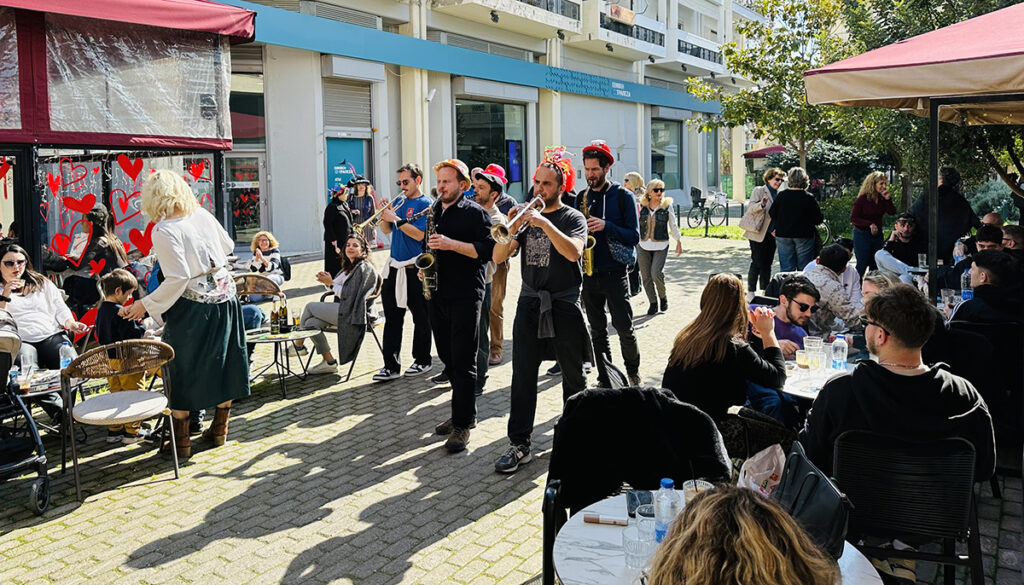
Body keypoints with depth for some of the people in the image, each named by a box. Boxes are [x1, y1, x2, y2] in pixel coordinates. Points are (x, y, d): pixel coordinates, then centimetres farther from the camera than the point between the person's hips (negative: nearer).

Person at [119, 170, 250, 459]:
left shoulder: (164, 230, -15)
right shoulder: (202, 214, 3)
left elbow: (178, 278, -20)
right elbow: (228, 246, 17)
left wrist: (145, 305, -12)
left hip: (191, 307, -6)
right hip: (225, 298, 6)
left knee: (182, 370, 7)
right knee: (223, 361, 14)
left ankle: (181, 440, 15)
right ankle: (219, 430, 27)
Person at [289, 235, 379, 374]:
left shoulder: (364, 268, -9)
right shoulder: (349, 267, 20)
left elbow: (349, 295, -16)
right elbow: (340, 290, 21)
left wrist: (331, 283, -11)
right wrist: (327, 282, 3)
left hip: (352, 314, -9)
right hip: (344, 310, 9)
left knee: (309, 307, -6)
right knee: (311, 323, -9)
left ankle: (299, 345, 11)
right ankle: (329, 362, -5)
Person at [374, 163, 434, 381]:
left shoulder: (425, 204, -6)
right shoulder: (401, 203, 15)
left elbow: (419, 234, -18)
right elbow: (386, 230, 15)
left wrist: (396, 219, -17)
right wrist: (385, 213, -2)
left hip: (414, 269, -7)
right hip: (394, 267, 7)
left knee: (421, 318, 5)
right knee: (392, 318, 6)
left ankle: (422, 361, 18)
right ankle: (391, 366, 9)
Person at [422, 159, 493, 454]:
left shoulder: (475, 213, -5)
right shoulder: (434, 213, 17)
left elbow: (487, 250, -14)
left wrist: (451, 244, -20)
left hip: (465, 296, -7)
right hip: (437, 294, 7)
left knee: (463, 361, -6)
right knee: (447, 357, 12)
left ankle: (462, 425, -1)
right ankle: (463, 411, 26)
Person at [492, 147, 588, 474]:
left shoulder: (572, 218, 0)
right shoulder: (526, 217, 10)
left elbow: (574, 252, -22)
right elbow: (498, 257, 2)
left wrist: (544, 223, -28)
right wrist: (511, 229, -14)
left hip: (564, 306, -3)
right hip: (529, 304, 3)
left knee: (573, 376, 9)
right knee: (522, 376, -2)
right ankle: (519, 444, 3)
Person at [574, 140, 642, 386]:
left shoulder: (623, 196, -3)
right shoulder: (581, 197, 9)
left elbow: (634, 236, -7)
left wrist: (606, 226, -21)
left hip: (614, 273, -4)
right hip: (588, 274, 4)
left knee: (624, 329, 0)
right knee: (598, 332, 9)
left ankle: (633, 372, 23)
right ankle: (605, 379, 19)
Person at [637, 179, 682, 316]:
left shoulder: (667, 206, 2)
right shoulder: (641, 206, 4)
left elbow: (673, 225, 10)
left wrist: (679, 241, 12)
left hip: (661, 247, -2)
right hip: (643, 246, 2)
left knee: (656, 273, -18)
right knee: (646, 277, 2)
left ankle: (663, 297, 9)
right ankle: (653, 303, 17)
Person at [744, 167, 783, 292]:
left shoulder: (778, 194, 15)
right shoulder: (759, 190, -4)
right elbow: (750, 207, -16)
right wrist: (761, 204, -35)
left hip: (772, 234, 6)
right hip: (759, 234, -6)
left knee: (767, 264, 10)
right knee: (757, 263, -5)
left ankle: (765, 290, 18)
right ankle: (751, 290, 3)